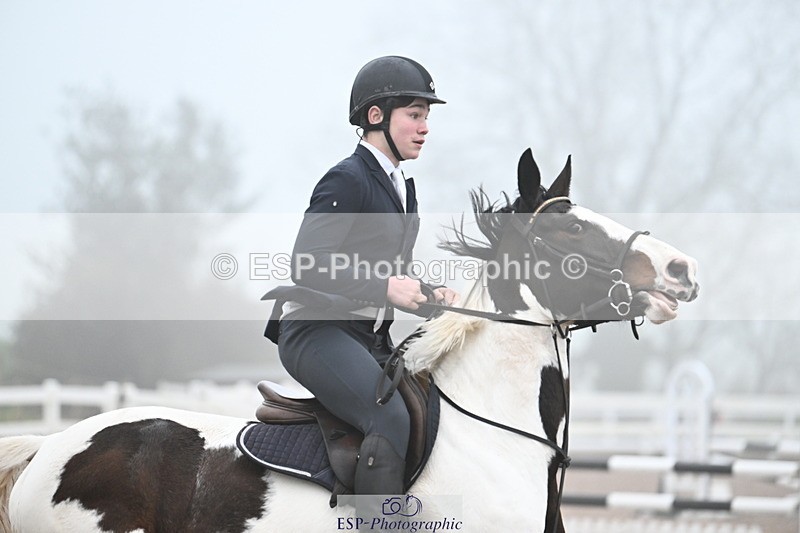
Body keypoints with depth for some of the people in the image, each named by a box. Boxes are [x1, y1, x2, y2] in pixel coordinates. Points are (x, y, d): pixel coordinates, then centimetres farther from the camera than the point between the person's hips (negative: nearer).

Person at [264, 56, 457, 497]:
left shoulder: (402, 186, 18)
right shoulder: (346, 180, -12)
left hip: (373, 338, 10)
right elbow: (307, 265, -20)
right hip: (318, 332, -10)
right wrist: (386, 287, -25)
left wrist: (427, 293, 2)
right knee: (391, 418, -29)